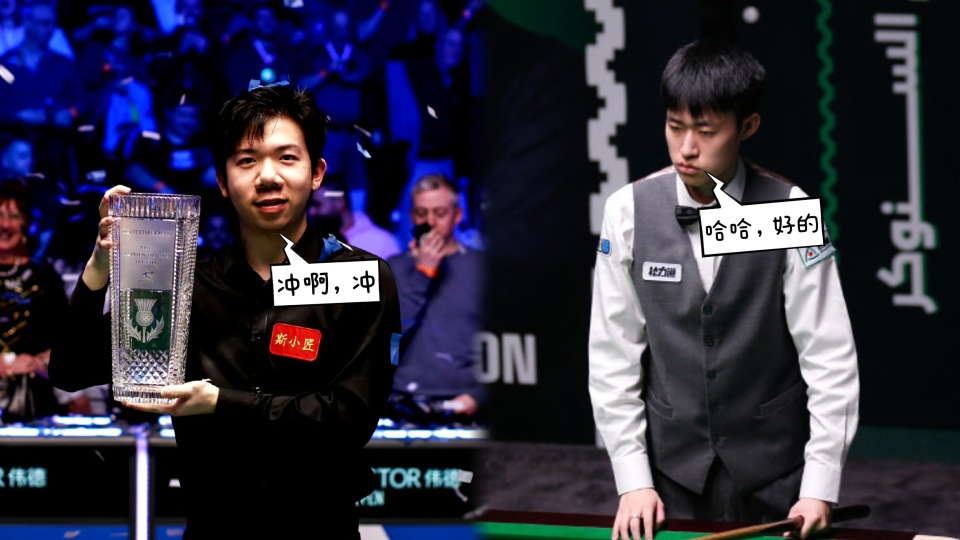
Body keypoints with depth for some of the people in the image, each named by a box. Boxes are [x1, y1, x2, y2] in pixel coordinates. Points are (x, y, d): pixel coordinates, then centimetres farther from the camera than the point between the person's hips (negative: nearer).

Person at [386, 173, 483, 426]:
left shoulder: (482, 268, 8)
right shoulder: (394, 269, 15)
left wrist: (477, 395, -12)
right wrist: (423, 272, -2)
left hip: (460, 408, -2)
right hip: (402, 404, 2)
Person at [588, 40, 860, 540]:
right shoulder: (629, 212, -6)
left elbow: (829, 354, -9)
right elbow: (613, 354, -1)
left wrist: (820, 487, -13)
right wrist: (632, 479, -5)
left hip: (774, 478, -1)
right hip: (672, 471, 1)